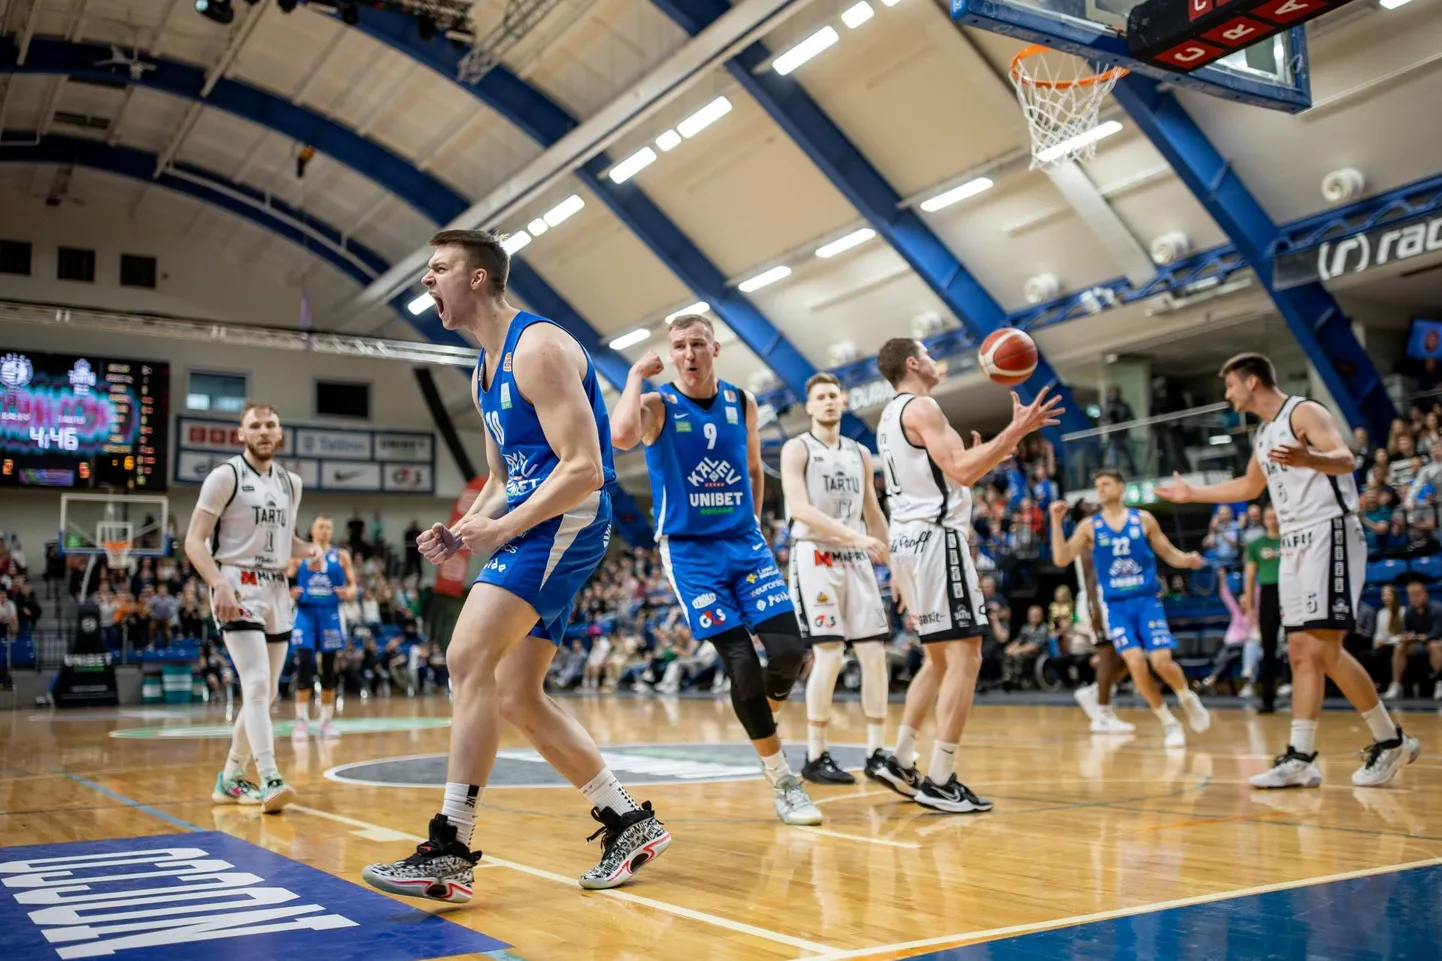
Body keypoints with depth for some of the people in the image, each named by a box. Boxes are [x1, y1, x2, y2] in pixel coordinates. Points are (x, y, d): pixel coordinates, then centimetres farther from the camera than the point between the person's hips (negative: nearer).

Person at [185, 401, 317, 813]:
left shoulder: (290, 482, 13)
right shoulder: (225, 476, -6)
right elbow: (194, 540, -10)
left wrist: (309, 549, 3)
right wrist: (219, 584, -25)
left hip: (277, 589, 7)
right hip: (238, 587, -7)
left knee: (265, 693, 9)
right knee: (256, 685, -20)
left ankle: (230, 780, 21)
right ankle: (270, 780, -23)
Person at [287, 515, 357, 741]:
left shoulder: (341, 556, 8)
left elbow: (352, 584, 7)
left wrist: (349, 593, -15)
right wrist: (289, 593, -15)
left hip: (330, 614, 1)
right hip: (305, 612, -1)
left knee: (329, 669, 5)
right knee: (304, 666, -9)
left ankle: (327, 720, 13)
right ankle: (302, 720, -3)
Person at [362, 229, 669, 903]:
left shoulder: (538, 347, -12)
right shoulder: (483, 372, 18)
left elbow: (584, 469, -19)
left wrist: (502, 530, -17)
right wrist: (460, 530, 7)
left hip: (567, 521, -10)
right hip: (530, 525, 10)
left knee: (469, 658, -19)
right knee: (516, 699, 10)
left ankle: (450, 852, -15)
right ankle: (629, 822, 21)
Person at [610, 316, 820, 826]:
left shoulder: (741, 402, 6)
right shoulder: (659, 404, -8)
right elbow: (622, 436, -32)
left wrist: (753, 524, 15)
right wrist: (636, 375, -20)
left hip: (745, 542, 4)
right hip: (689, 550, -4)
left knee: (789, 650, -10)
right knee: (741, 661, -10)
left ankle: (762, 717, 25)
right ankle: (782, 781, 5)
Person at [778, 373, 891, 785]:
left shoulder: (860, 453, 16)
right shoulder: (797, 449, -2)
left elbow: (874, 515, 20)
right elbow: (799, 508, -15)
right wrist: (854, 536, -25)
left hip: (857, 560, 6)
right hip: (815, 557, -6)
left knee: (874, 653, 1)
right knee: (829, 655, -12)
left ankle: (877, 751, 10)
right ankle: (815, 757, -2)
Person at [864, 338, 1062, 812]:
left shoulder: (890, 415, 20)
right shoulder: (921, 407, -10)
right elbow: (962, 471, -20)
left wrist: (985, 453, 29)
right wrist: (1016, 430, -19)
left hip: (909, 540, 10)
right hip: (935, 538, -10)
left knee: (941, 659, 17)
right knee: (965, 658, -9)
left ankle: (899, 760, 17)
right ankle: (939, 782, -10)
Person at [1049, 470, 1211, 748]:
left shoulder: (1143, 519, 4)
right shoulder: (1089, 526, 3)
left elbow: (1168, 553, 9)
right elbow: (1061, 559, -5)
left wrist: (1188, 560, -13)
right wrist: (1056, 521, -14)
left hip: (1147, 600, 0)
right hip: (1116, 605, 0)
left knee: (1161, 661, -13)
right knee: (1135, 660, -16)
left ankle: (1188, 698, 21)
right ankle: (1168, 722, 2)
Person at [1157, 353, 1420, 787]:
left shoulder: (1304, 411, -7)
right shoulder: (1264, 434, 19)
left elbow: (1345, 460, -23)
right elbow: (1249, 486, 35)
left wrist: (1308, 460, -45)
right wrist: (1192, 494, 37)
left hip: (1328, 536, -9)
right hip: (1295, 545, 9)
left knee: (1323, 648, -14)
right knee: (1300, 652, 5)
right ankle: (1300, 757, 8)